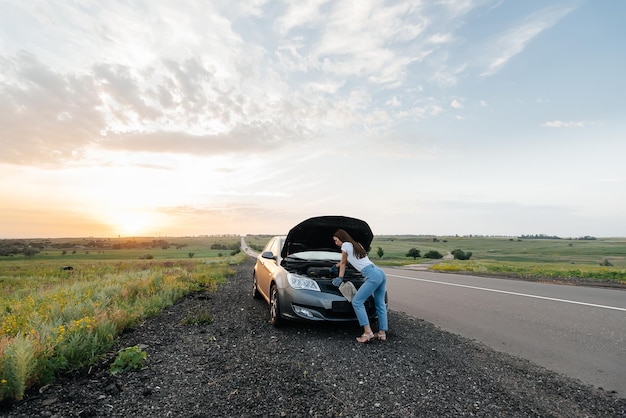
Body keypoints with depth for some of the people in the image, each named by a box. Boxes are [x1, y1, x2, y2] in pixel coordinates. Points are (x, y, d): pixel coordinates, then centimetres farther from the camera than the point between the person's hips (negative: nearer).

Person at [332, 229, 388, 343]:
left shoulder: (346, 245, 4)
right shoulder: (357, 245, 28)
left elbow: (343, 263, 16)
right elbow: (347, 260, 45)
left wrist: (340, 278, 29)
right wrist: (339, 264, 58)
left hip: (373, 276, -10)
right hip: (381, 273, 10)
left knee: (357, 302, -6)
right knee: (380, 304, 14)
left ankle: (368, 332, -9)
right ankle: (382, 333, 17)